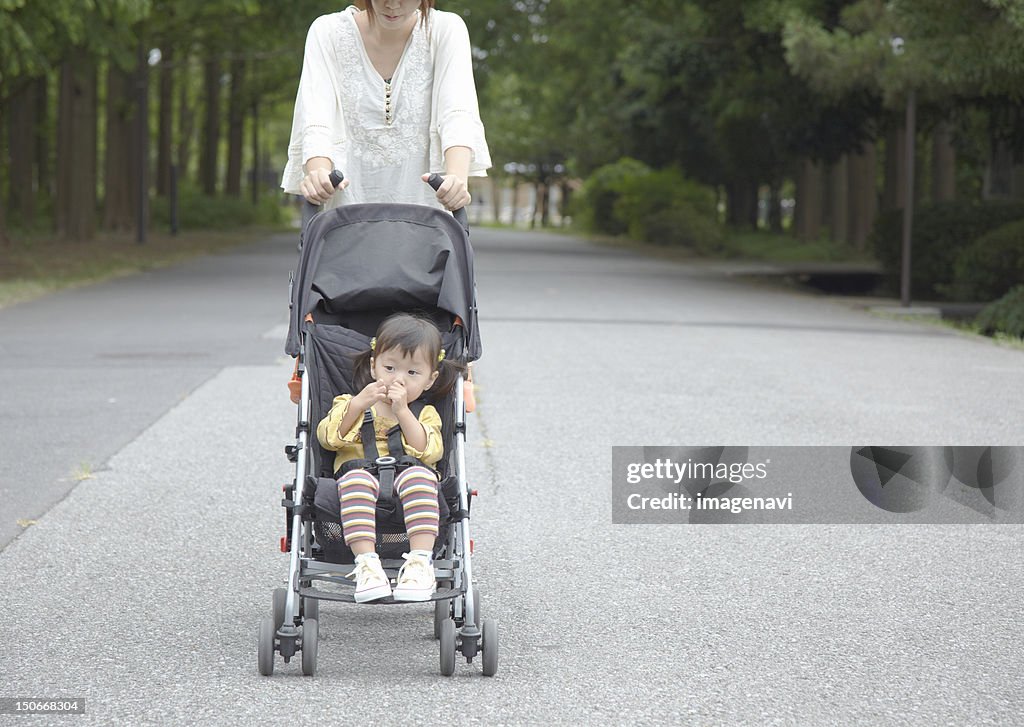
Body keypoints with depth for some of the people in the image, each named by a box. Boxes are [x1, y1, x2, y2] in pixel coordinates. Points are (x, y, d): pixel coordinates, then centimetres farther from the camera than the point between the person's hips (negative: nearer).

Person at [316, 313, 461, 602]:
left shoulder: (426, 415, 21)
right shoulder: (351, 404, 22)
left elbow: (430, 452, 0)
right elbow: (328, 437, 3)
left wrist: (403, 412, -7)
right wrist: (358, 404, -7)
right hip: (362, 472, 0)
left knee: (418, 476, -36)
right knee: (356, 478, -37)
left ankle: (421, 561, -44)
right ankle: (366, 563, -47)